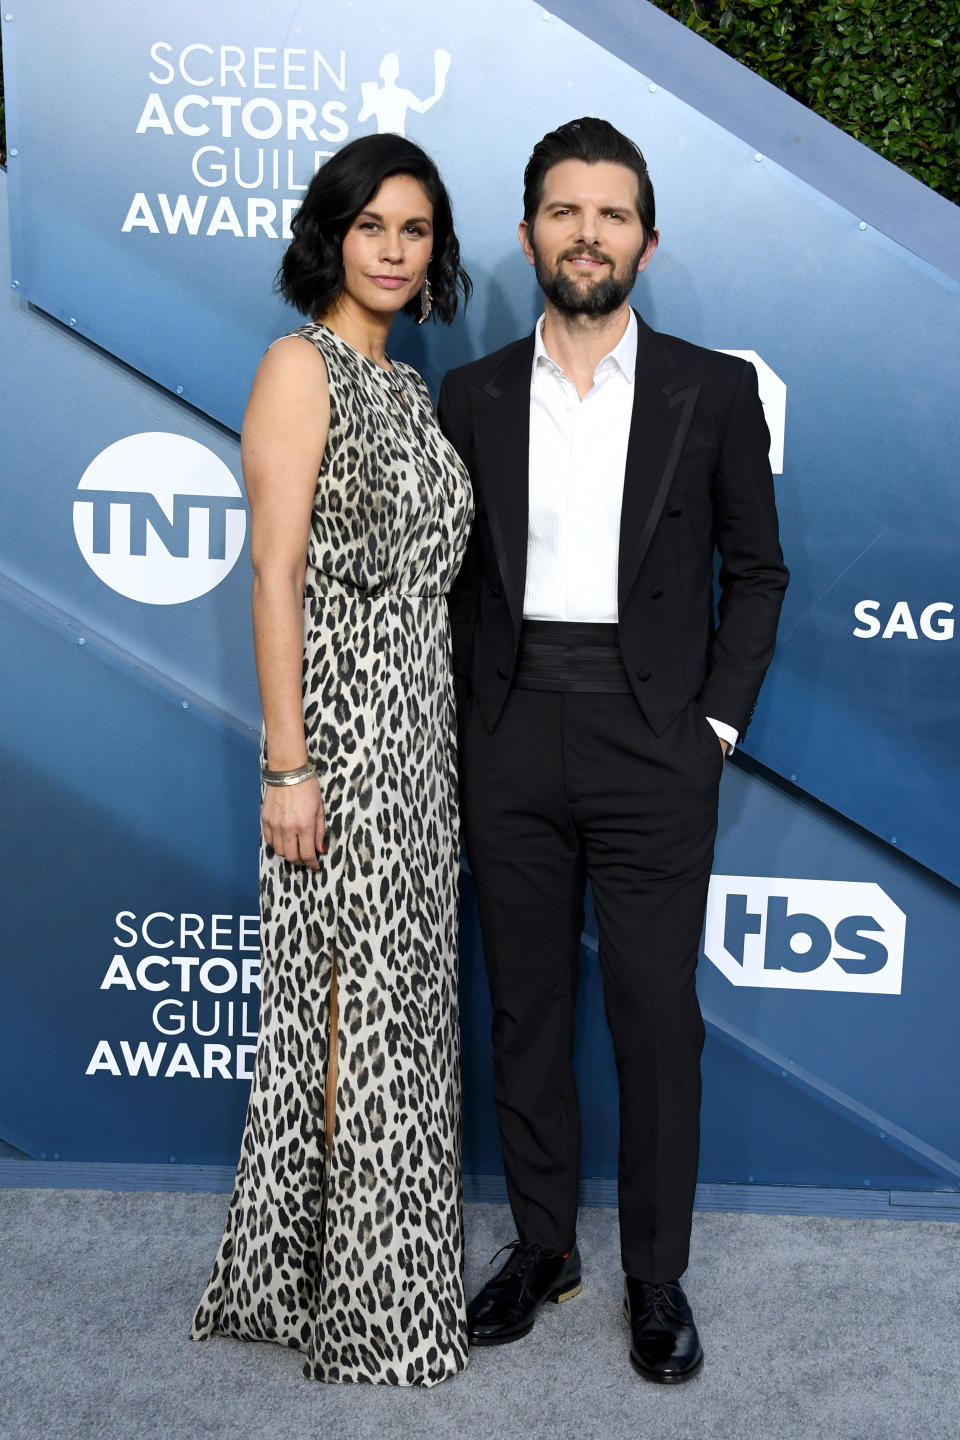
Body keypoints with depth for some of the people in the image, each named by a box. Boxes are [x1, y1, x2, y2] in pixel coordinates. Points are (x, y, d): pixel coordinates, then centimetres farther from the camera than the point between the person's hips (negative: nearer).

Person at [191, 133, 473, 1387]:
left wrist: (447, 733, 15)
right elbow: (275, 574, -14)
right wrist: (288, 764, -19)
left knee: (400, 991, 14)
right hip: (342, 720, -8)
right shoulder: (302, 365, -6)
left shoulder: (405, 385, 17)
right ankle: (349, 1296, 17)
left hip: (421, 720, 8)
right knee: (351, 998, 0)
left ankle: (386, 1264, 30)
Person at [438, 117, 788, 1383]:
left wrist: (716, 721, -3)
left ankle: (658, 1278, 22)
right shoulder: (472, 395, 8)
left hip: (654, 748, -2)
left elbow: (756, 570, 5)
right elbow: (455, 571, 10)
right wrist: (470, 719, 1)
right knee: (525, 1011, 12)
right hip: (511, 744, 2)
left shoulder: (715, 391, 3)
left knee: (658, 1021, 4)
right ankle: (542, 1246, 29)